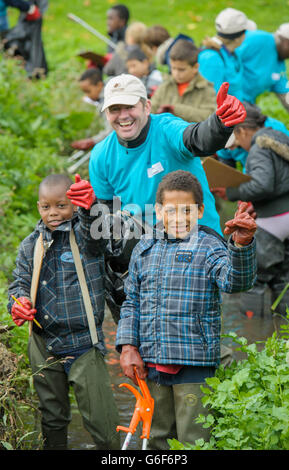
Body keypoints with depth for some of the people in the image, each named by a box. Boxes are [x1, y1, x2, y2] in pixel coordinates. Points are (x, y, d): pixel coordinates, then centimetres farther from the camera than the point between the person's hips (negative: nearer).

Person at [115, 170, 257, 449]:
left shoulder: (208, 247, -4)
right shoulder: (145, 249, 10)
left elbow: (235, 281, -23)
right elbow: (132, 302, 14)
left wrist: (241, 245, -41)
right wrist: (127, 347, 3)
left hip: (194, 363, -5)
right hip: (151, 363, 5)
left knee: (193, 440, -1)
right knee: (158, 439, 16)